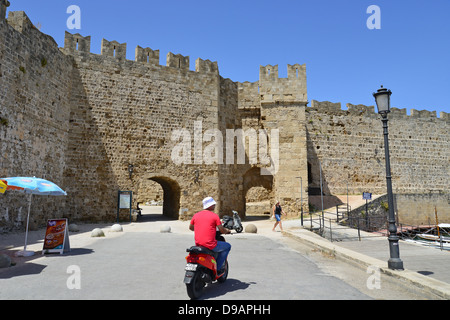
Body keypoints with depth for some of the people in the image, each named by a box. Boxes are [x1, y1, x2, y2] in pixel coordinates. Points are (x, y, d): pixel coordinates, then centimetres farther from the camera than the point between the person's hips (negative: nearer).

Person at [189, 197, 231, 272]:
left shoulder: (196, 215, 7)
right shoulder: (214, 215, -7)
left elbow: (190, 227, 20)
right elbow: (222, 230, -6)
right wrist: (227, 231, 16)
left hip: (198, 244, 7)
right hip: (210, 244, -6)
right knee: (227, 246, 14)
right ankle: (217, 267, 10)